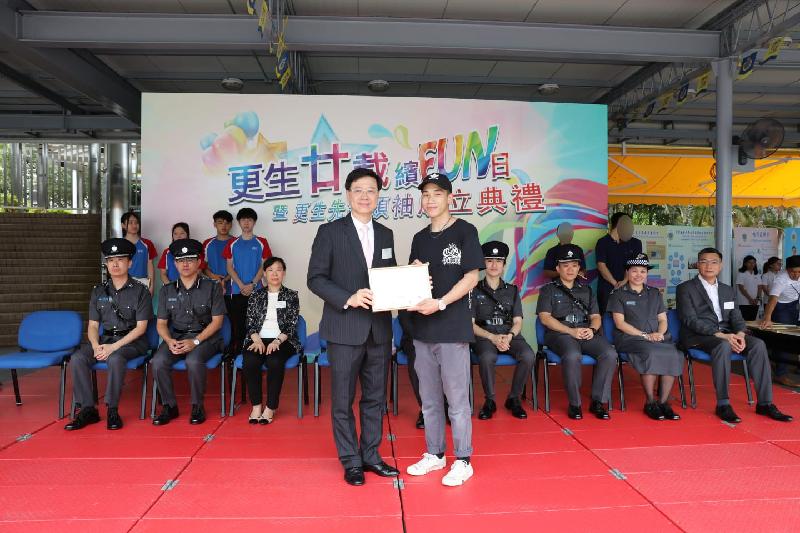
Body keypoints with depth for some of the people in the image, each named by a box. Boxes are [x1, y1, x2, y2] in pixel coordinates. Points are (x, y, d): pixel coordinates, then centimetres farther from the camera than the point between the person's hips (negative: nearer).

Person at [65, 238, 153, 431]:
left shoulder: (140, 291, -1)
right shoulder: (98, 292, 13)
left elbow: (141, 327, -7)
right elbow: (93, 325, 10)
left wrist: (114, 346, -17)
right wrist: (96, 346, -11)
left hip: (132, 341, -4)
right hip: (105, 338, 5)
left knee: (115, 359, -36)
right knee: (77, 359, -23)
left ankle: (112, 410, -21)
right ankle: (88, 409, -14)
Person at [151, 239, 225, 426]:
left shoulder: (212, 287, 1)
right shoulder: (167, 290, 12)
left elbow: (217, 321, -3)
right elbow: (161, 323, 9)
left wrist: (195, 341, -15)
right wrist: (169, 341, -13)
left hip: (205, 337, -3)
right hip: (175, 336, 4)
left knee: (193, 361, -34)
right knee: (158, 362, -26)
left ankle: (197, 406, -12)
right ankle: (169, 406, -6)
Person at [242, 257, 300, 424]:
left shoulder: (291, 296, 11)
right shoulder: (256, 296, 17)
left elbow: (292, 324, 1)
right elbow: (250, 322, 9)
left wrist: (277, 341, -15)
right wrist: (257, 340, -11)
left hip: (282, 340, -2)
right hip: (258, 339, 2)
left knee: (274, 362, -34)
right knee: (249, 361, -31)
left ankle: (270, 408, -21)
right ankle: (256, 405, -18)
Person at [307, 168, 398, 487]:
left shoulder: (385, 234, 11)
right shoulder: (330, 232, -3)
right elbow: (315, 278, -7)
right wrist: (348, 299, -19)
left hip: (379, 329, 5)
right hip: (345, 329, -4)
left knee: (375, 397, 13)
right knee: (343, 400, 5)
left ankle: (371, 455, 28)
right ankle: (351, 461, 20)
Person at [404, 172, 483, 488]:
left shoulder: (464, 231, -3)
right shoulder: (419, 239, 14)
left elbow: (472, 276, -9)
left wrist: (440, 303, -19)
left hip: (453, 327, -6)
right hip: (422, 328, 6)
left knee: (457, 399, 1)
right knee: (429, 399, 14)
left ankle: (463, 461, 15)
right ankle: (434, 454, 29)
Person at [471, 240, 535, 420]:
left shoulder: (512, 290, 17)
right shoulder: (475, 290, 8)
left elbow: (518, 321, 11)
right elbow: (470, 324, 2)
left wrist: (509, 336, -12)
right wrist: (492, 337, -14)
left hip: (510, 335, 3)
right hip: (484, 336, -2)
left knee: (528, 356, -30)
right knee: (487, 357, -37)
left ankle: (514, 399, -7)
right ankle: (489, 401, -13)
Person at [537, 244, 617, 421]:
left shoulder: (586, 290, 25)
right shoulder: (548, 290, 12)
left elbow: (596, 316, 20)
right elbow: (545, 317, -1)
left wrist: (592, 329, -5)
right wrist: (571, 331, -13)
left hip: (587, 332, 4)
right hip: (559, 333, -4)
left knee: (610, 354, -26)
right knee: (573, 356, -37)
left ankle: (598, 401, -14)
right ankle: (574, 404, -20)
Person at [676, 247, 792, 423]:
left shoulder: (727, 290, 20)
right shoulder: (685, 289, 0)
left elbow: (736, 318, 12)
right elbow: (691, 320, -12)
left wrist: (740, 334, -12)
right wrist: (721, 335, -23)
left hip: (727, 334, 6)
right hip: (698, 336, -6)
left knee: (758, 344, -21)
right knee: (723, 346, -36)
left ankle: (765, 403, -17)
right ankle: (723, 404, -30)